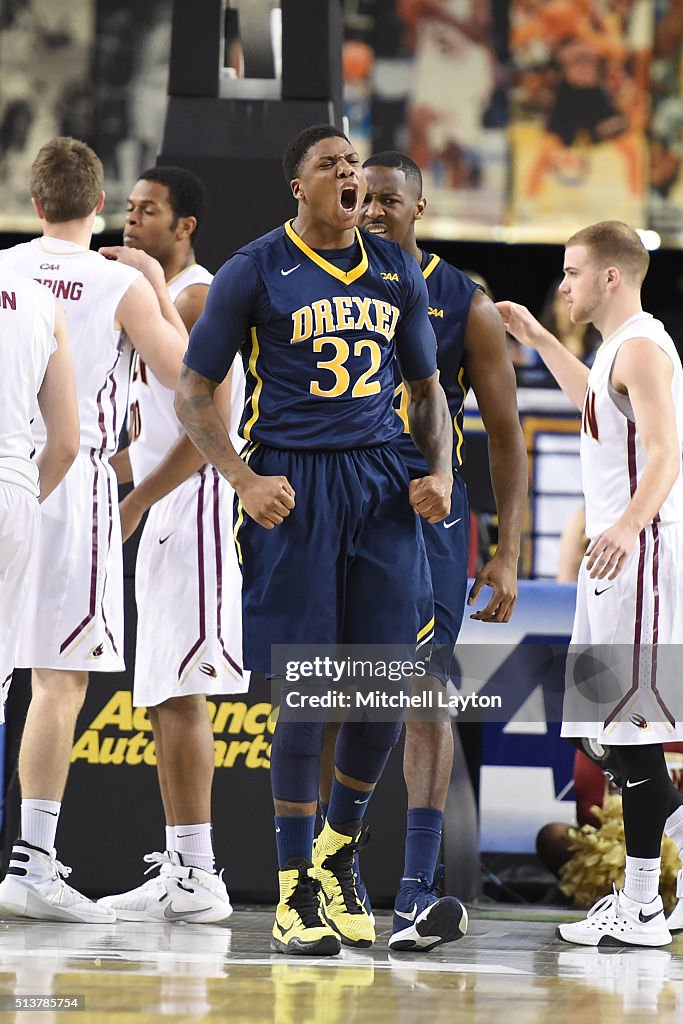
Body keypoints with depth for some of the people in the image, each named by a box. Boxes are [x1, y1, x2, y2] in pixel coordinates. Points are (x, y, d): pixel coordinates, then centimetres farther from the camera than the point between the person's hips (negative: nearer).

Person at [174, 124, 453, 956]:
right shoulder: (255, 271, -2)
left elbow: (426, 390, 20)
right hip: (291, 491, -4)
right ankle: (296, 893, 3)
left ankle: (339, 850, 25)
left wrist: (440, 472, 2)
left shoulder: (397, 272, 12)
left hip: (380, 485, 4)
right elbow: (192, 394, 1)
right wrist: (245, 481, -13)